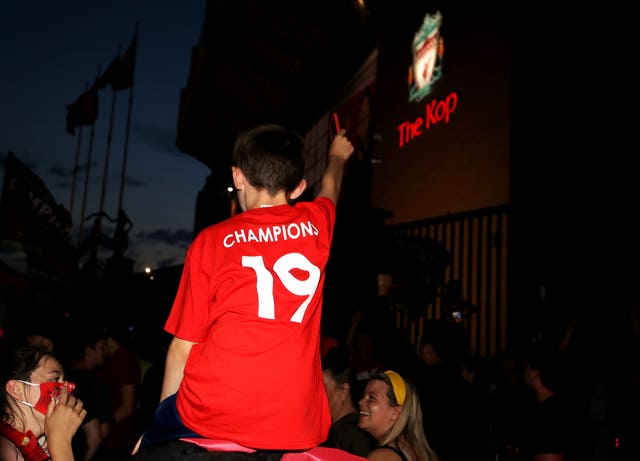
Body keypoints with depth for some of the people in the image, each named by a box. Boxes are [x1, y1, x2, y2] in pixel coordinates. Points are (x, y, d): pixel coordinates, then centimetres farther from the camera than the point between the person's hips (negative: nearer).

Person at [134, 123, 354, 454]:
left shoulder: (212, 240, 0)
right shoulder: (316, 224, 7)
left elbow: (183, 346, 1)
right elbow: (330, 189, 33)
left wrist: (157, 426, 14)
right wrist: (338, 156, 55)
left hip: (212, 419, -1)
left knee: (152, 445, 24)